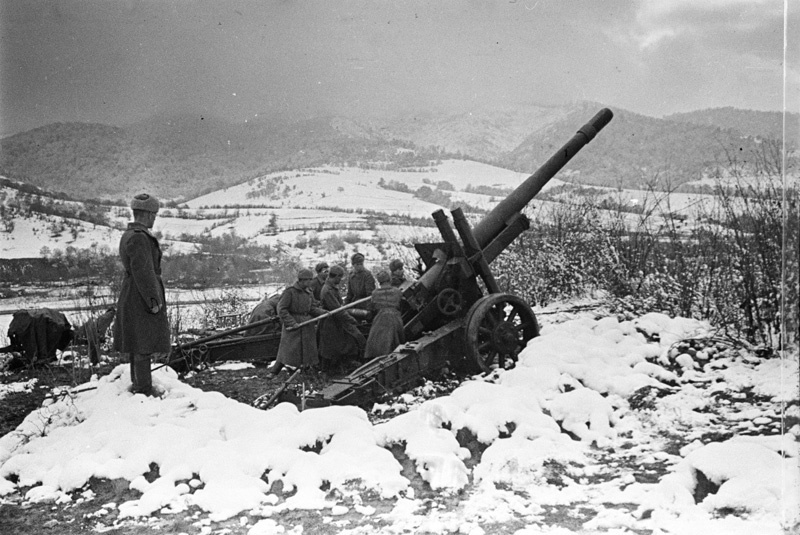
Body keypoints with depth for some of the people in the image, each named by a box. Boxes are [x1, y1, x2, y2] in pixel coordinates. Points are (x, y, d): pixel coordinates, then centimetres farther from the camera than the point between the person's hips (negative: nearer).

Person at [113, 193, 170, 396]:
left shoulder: (129, 235, 13)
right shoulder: (138, 238, -20)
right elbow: (143, 272, -23)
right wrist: (154, 301, -21)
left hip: (132, 295, 10)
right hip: (143, 297, -10)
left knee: (137, 345, 15)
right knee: (144, 346, -5)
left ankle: (139, 387, 24)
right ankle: (144, 392, 0)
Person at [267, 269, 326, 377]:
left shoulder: (308, 293, 9)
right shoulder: (290, 292, -13)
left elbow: (313, 308, 9)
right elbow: (281, 309, -14)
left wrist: (323, 312, -9)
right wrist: (292, 323, -20)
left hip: (307, 326, 6)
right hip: (292, 326, -6)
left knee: (308, 350, 7)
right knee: (287, 350, -5)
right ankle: (273, 371, 7)